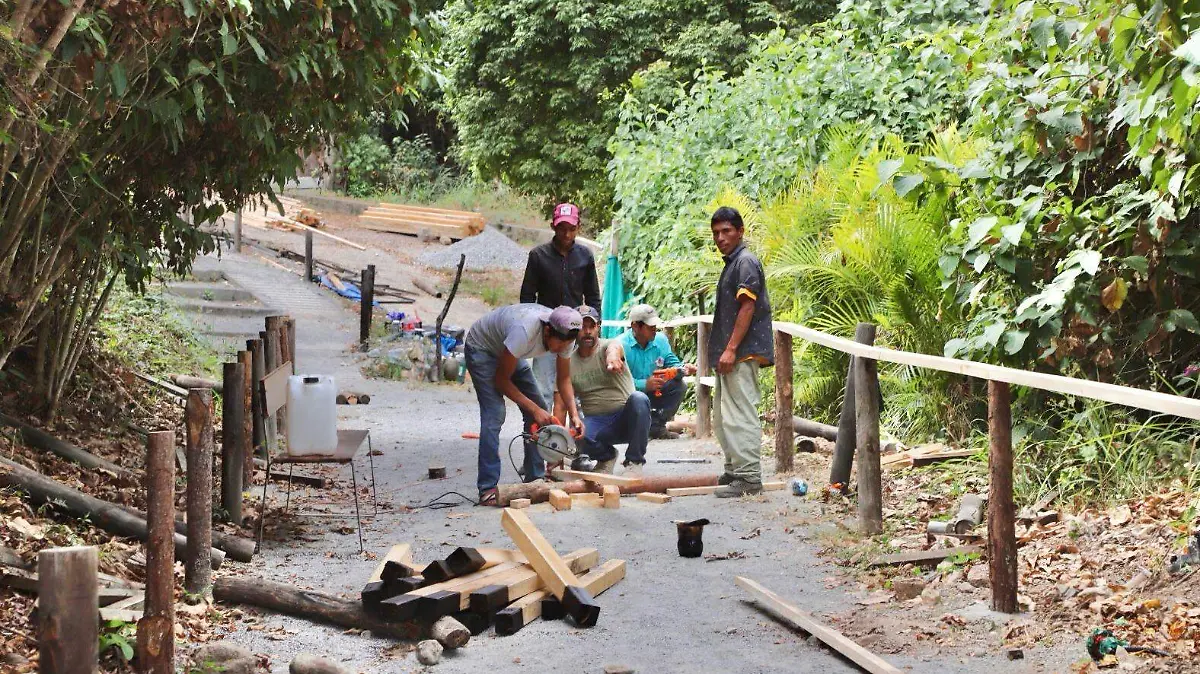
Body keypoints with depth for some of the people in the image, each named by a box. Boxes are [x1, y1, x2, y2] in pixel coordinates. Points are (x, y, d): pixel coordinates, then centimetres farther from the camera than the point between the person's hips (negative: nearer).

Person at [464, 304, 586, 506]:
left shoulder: (564, 336, -21)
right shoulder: (525, 331, -42)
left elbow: (564, 379, -6)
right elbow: (501, 380, -30)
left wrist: (574, 415, -21)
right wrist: (534, 409, -31)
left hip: (507, 351, 7)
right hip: (481, 348, -7)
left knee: (540, 408, -2)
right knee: (494, 414, -21)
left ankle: (535, 479, 7)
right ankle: (487, 489, -20)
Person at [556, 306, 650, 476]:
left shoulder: (608, 346, -4)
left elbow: (613, 347, -32)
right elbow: (560, 405, 1)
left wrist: (612, 357, -61)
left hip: (625, 418, -1)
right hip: (595, 422, 1)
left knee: (638, 399, -34)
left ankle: (634, 462, -17)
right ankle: (606, 456, 3)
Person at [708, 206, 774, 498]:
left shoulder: (745, 262, -11)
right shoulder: (731, 263, 20)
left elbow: (747, 307, -19)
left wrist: (731, 349, -22)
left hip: (742, 354, -11)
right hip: (730, 355, 11)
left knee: (740, 416, -12)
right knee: (723, 417, 16)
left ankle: (749, 477, -10)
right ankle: (734, 471, 25)